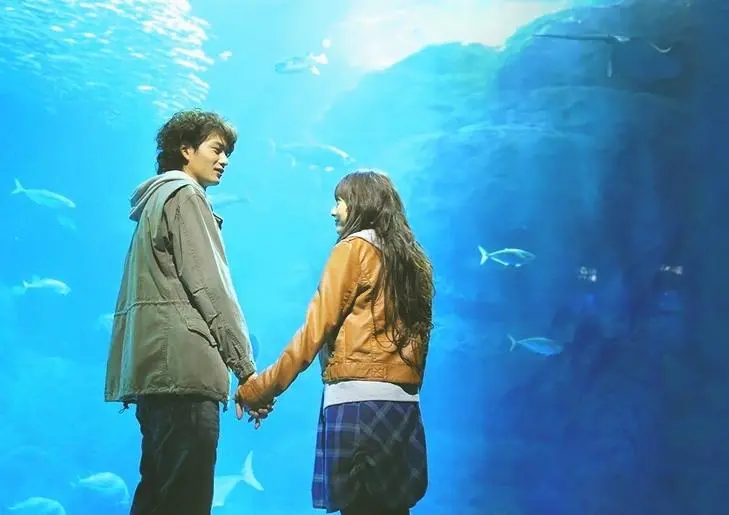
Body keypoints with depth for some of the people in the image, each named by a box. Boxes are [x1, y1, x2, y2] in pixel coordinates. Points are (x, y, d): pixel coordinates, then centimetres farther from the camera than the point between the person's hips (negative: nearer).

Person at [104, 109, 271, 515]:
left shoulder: (158, 199, 27)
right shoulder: (185, 196, -2)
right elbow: (209, 286, -11)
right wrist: (247, 367, -11)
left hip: (156, 366, 10)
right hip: (181, 365, -10)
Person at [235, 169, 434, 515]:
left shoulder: (354, 248, -2)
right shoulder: (415, 259, 17)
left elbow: (316, 329, -7)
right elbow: (414, 332, 12)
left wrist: (258, 389, -5)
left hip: (358, 401, -7)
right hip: (403, 403, 7)